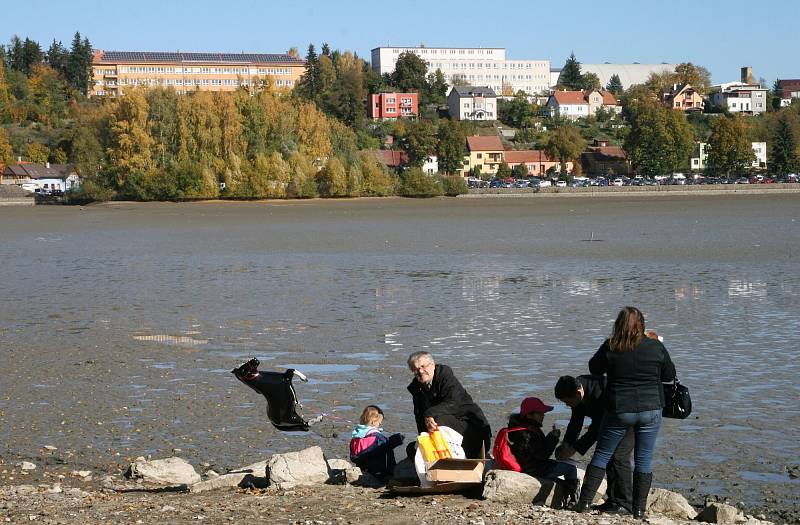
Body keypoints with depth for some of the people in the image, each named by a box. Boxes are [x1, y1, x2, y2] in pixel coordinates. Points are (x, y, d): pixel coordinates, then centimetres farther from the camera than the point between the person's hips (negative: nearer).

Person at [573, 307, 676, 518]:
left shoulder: (610, 347, -8)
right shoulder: (655, 347, -6)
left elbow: (594, 368, 9)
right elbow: (670, 375, 7)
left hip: (619, 411, 0)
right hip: (650, 410, 1)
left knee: (602, 455, 11)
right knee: (644, 460, 9)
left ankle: (585, 502, 9)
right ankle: (639, 510, 10)